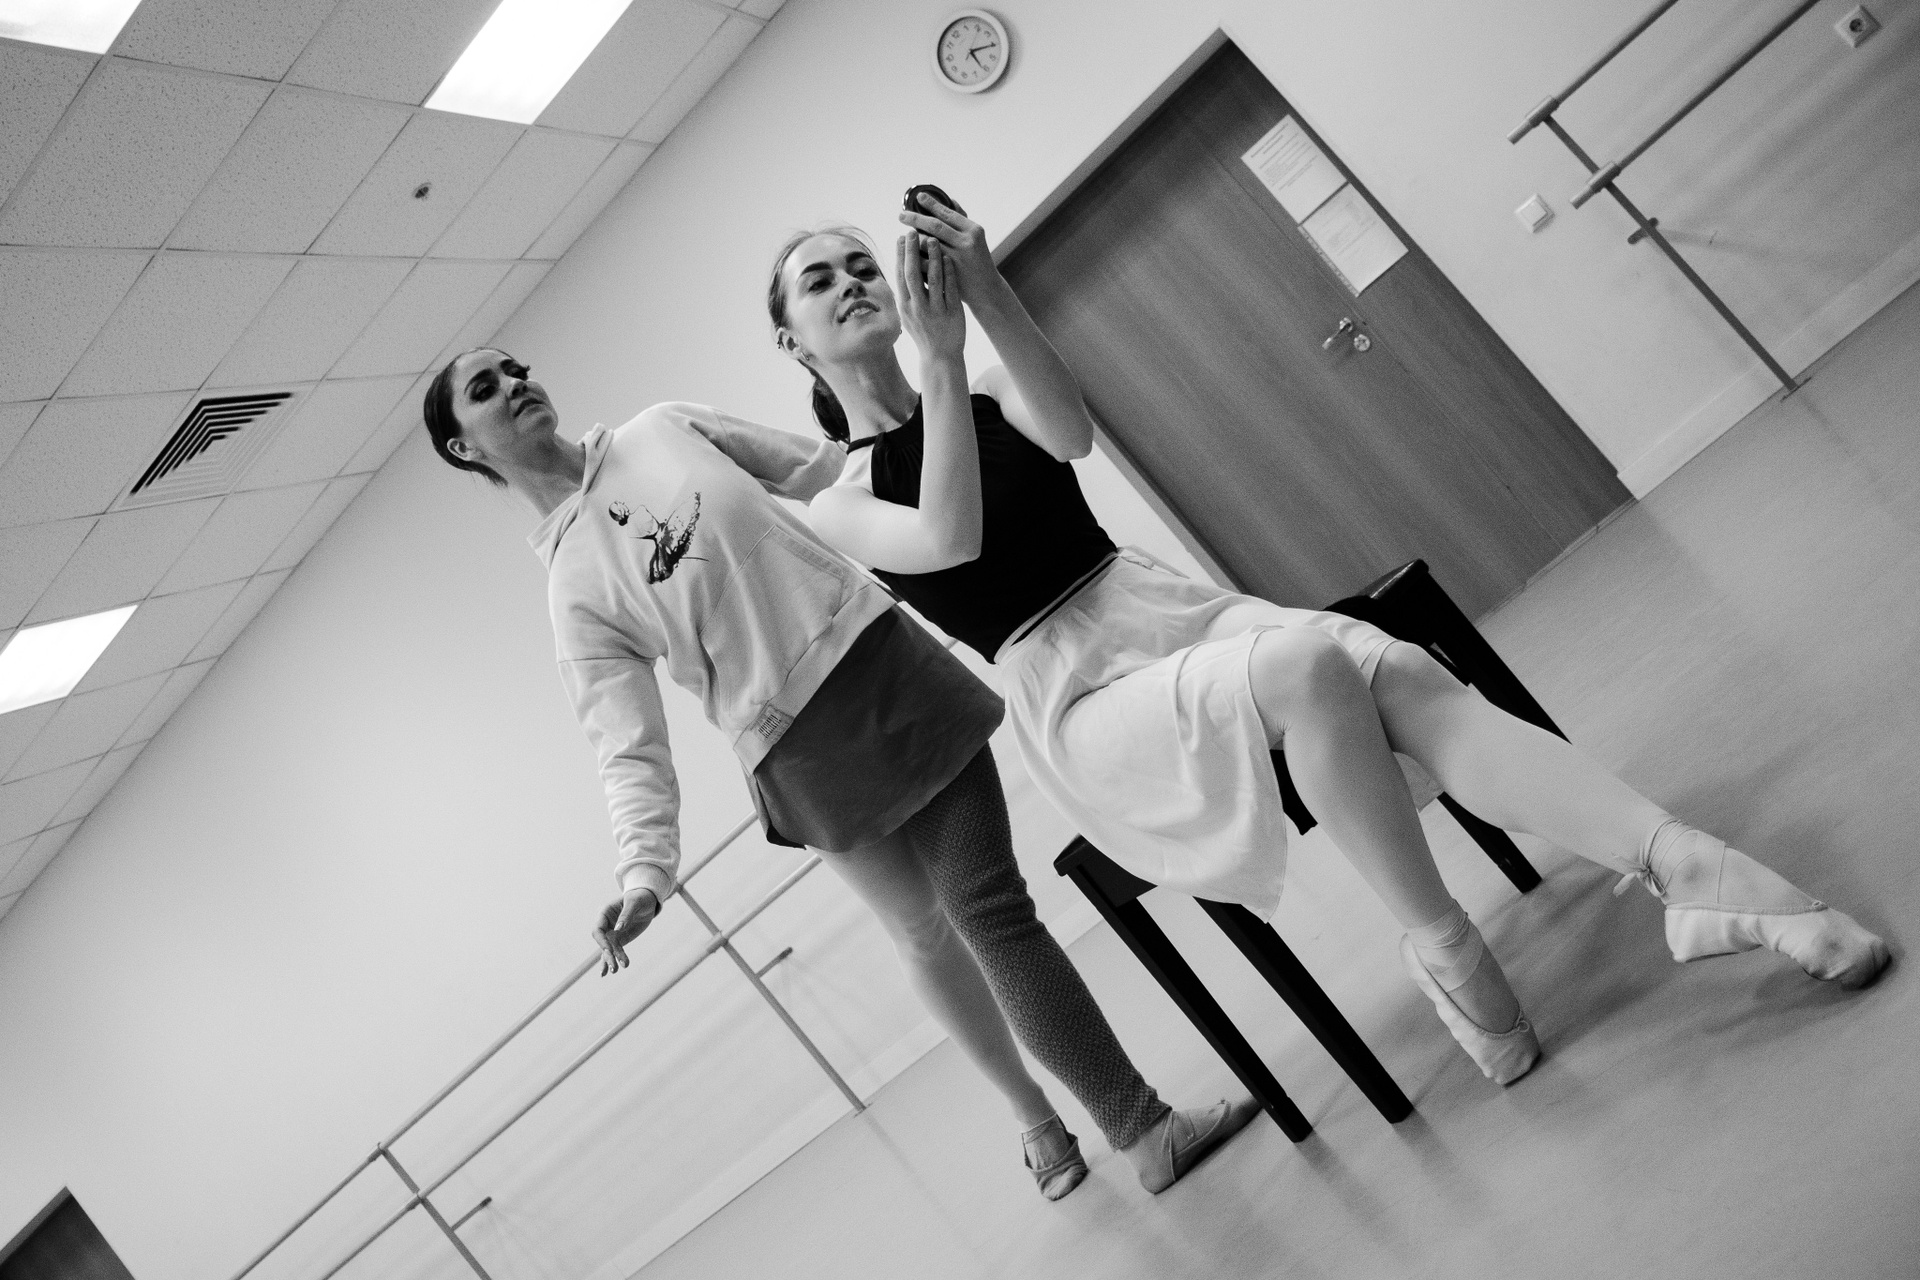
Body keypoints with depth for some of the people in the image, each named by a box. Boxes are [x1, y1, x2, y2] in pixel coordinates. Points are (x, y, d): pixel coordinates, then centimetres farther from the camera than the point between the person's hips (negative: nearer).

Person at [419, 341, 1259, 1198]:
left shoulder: (667, 428, 9)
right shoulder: (570, 589, 0)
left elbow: (822, 469, 14)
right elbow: (629, 746, -8)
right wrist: (643, 870, -23)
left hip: (886, 659, 2)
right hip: (802, 757, -1)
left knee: (987, 908, 0)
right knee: (922, 931, 9)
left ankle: (1141, 1126, 12)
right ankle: (1034, 1115, 27)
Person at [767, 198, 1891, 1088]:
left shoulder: (988, 394, 17)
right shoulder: (837, 502, 3)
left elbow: (1073, 433, -7)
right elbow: (948, 539, -19)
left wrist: (986, 288, -17)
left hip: (1173, 610, 5)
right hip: (1080, 705, -5)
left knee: (1400, 675, -23)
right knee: (1307, 667, -34)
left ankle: (1700, 876, -28)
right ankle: (1443, 949, -22)